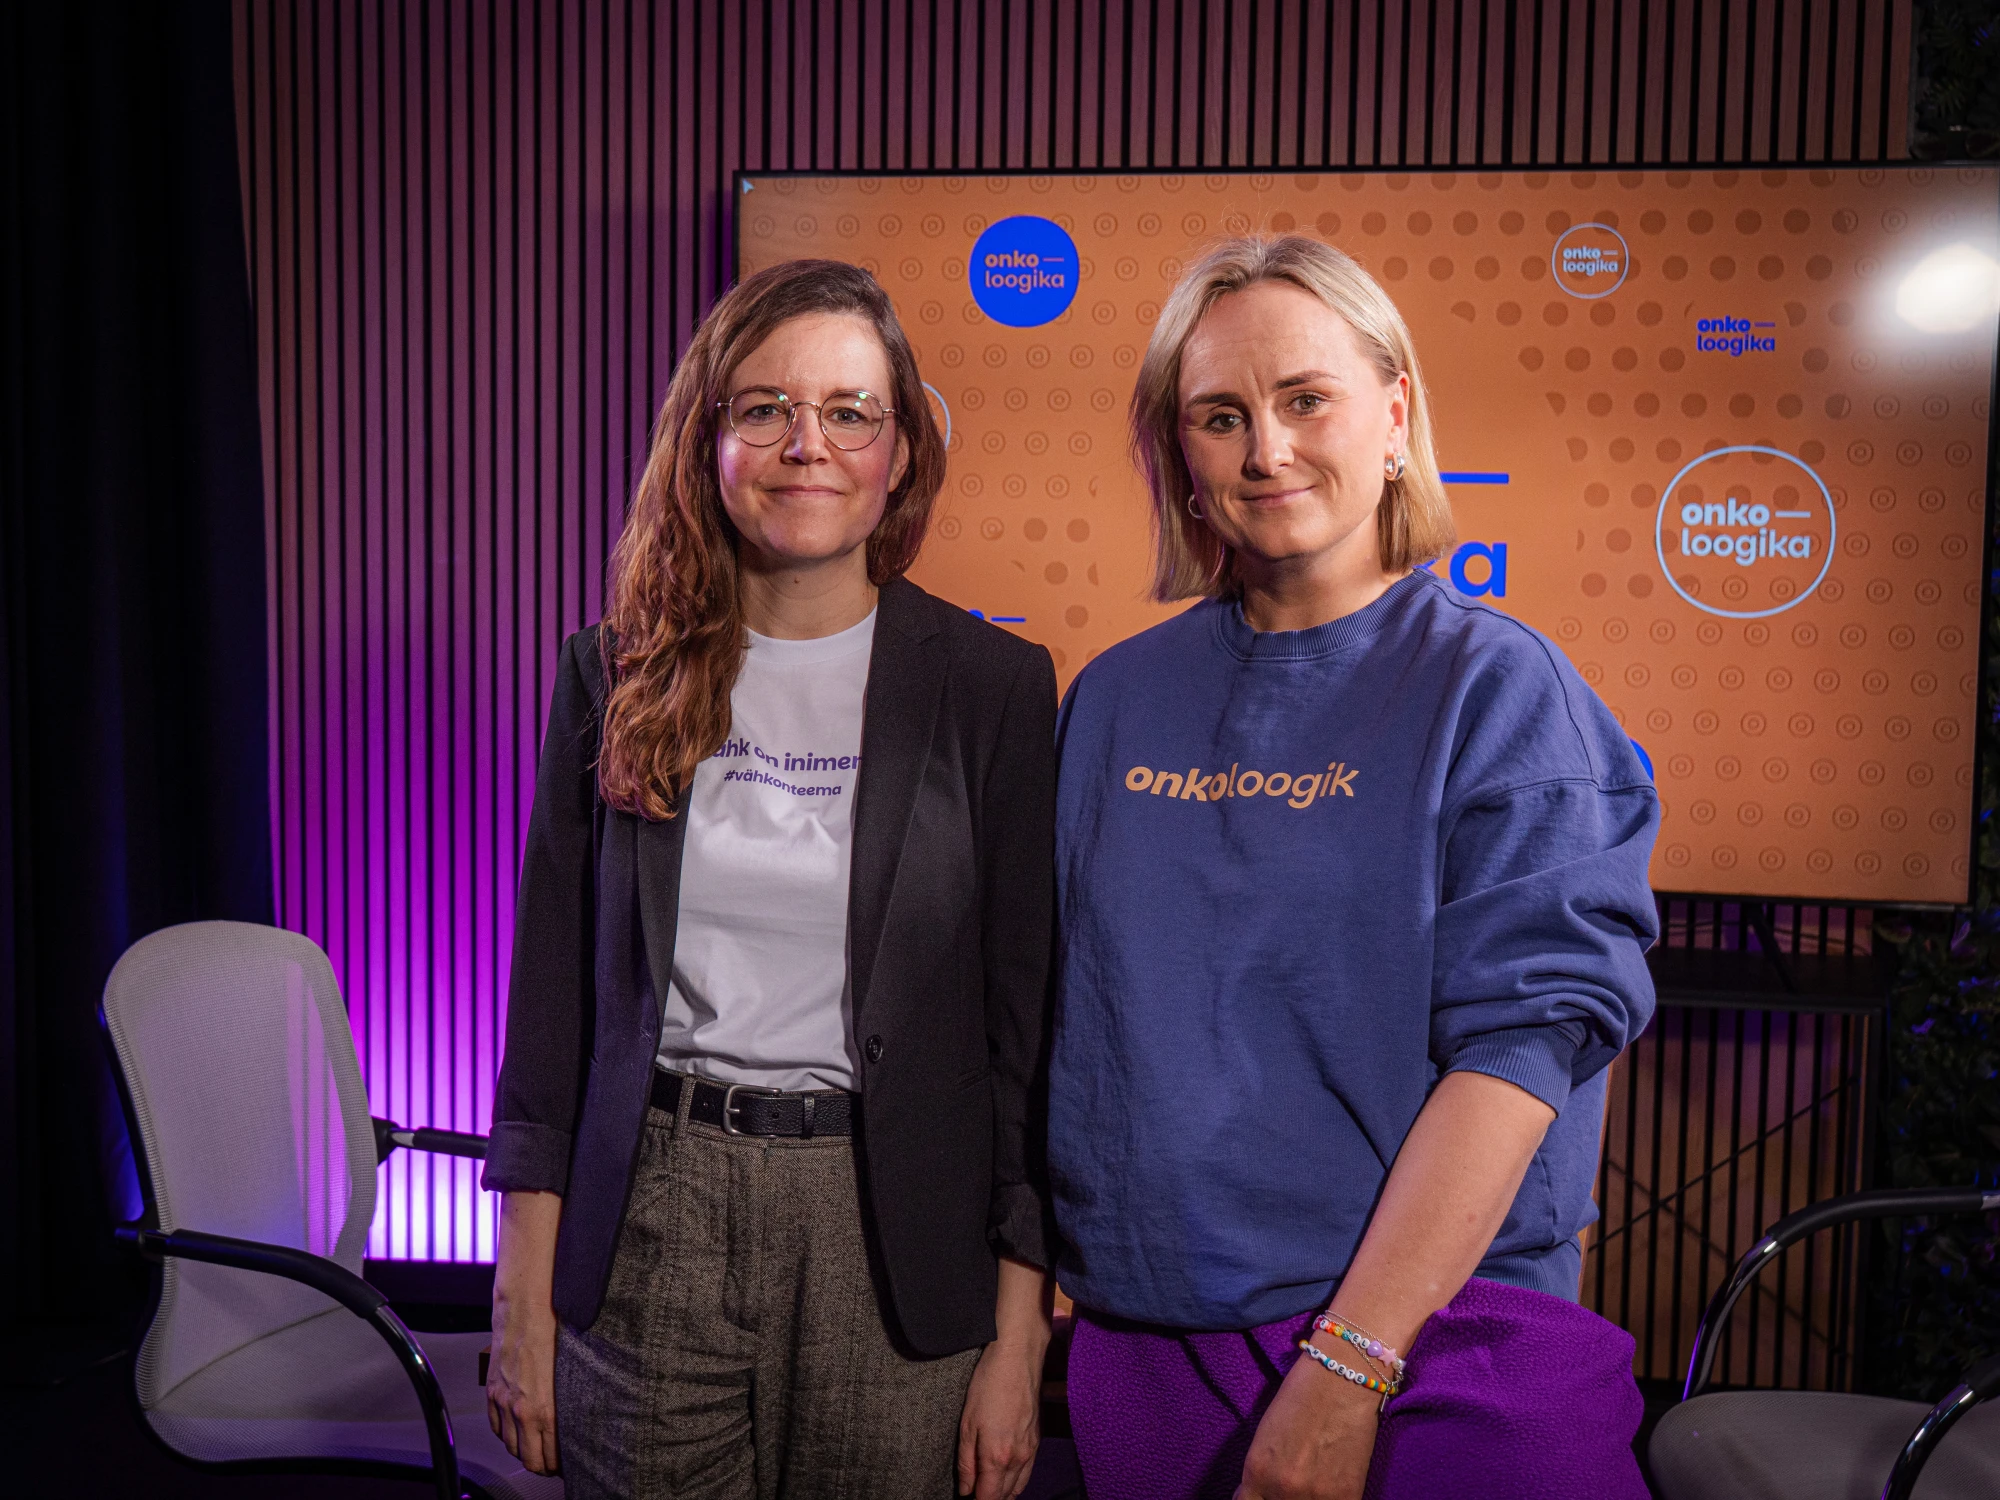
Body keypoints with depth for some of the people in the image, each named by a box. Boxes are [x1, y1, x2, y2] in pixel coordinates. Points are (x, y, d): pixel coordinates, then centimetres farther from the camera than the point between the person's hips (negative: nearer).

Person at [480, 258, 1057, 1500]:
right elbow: (553, 990, 4)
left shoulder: (993, 685, -4)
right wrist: (524, 1301, 2)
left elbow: (1025, 1024, -3)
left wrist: (1019, 1340, -4)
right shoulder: (616, 676, 2)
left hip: (893, 1228, -1)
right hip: (651, 1223, 2)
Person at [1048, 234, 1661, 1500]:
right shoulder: (1117, 696, 4)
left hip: (1437, 1343, -4)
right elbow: (1060, 1009, 10)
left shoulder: (1499, 688, -8)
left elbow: (1523, 1038, -15)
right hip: (1134, 1335, 4)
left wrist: (1348, 1369, -19)